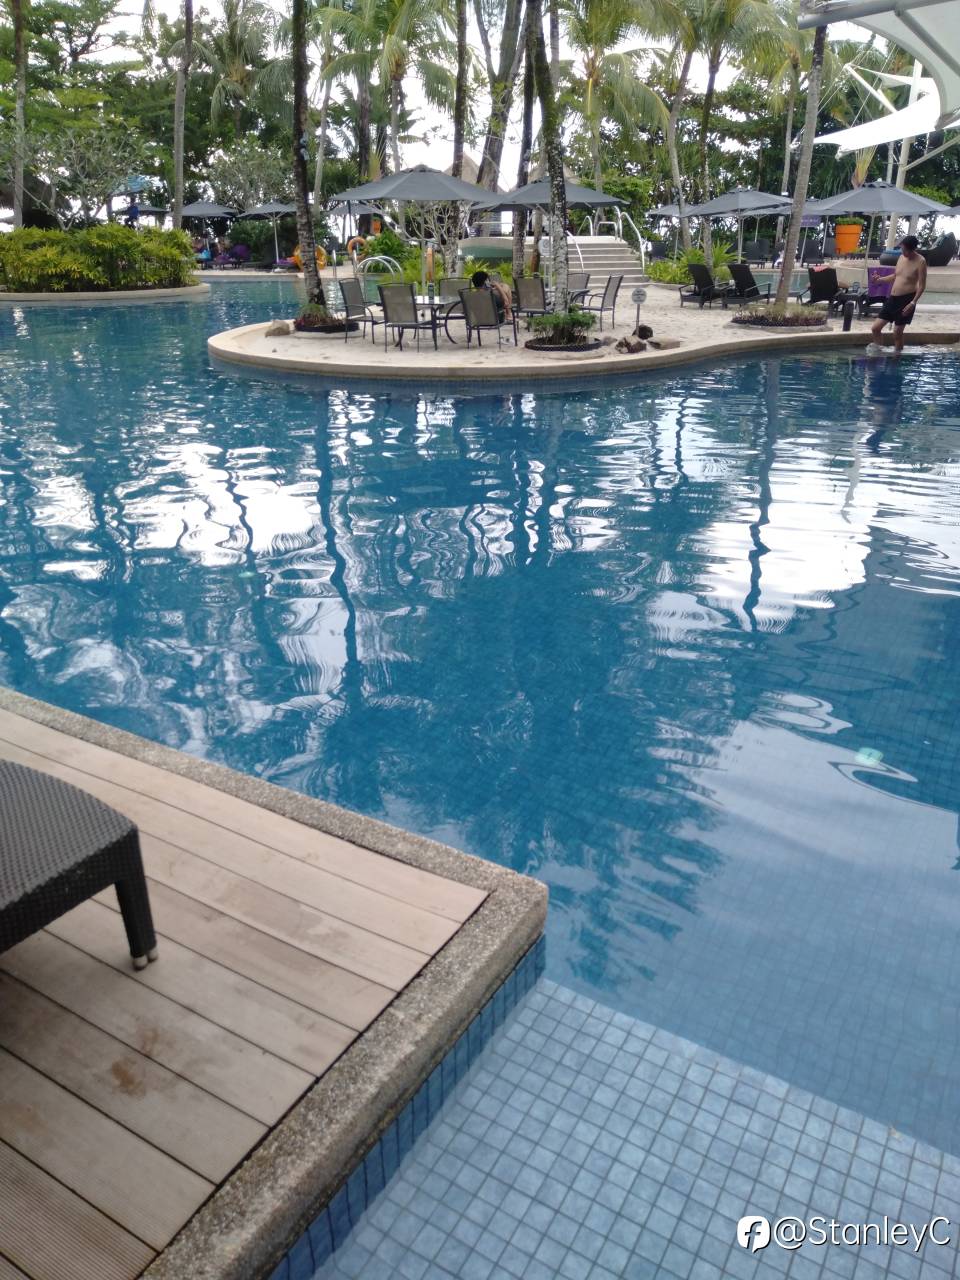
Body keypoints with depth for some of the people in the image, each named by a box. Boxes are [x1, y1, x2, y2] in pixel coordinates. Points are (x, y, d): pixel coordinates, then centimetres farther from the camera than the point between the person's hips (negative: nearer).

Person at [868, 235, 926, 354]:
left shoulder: (920, 262, -11)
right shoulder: (901, 257, 9)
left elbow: (922, 285, -13)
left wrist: (913, 303, -23)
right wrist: (880, 279, 8)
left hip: (906, 299, -7)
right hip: (893, 298, 7)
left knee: (897, 332, -5)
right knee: (875, 327, 3)